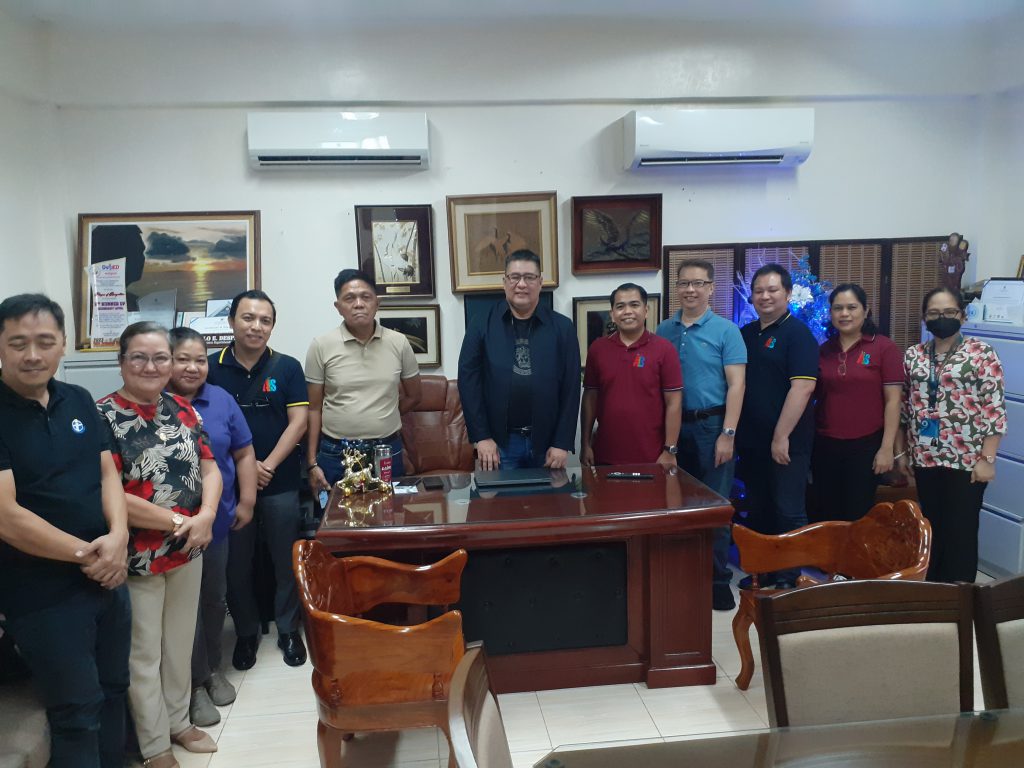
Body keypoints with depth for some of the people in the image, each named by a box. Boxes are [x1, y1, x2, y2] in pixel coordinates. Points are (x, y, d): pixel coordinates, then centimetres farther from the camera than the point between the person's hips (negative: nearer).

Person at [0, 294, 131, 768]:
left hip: (108, 578, 6)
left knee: (113, 692, 20)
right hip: (43, 596, -6)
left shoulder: (79, 401, 4)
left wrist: (117, 538, -12)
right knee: (77, 713, 6)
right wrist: (86, 554, -15)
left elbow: (107, 472, 6)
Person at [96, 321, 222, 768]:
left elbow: (209, 467, 3)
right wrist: (178, 522, -18)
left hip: (189, 550, 5)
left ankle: (178, 721, 41)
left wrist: (205, 517, -16)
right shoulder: (102, 417, -15)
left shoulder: (181, 410, 3)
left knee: (181, 642, 20)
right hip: (137, 558, -5)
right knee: (144, 655, 11)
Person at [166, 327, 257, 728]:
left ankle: (213, 669, 37)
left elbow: (244, 454, 6)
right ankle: (195, 683, 24)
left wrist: (246, 502, 2)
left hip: (218, 519, 4)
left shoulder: (221, 400, 1)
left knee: (215, 597, 17)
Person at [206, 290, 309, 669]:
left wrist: (268, 466, -12)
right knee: (236, 563, 11)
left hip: (281, 483, 0)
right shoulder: (211, 368, -2)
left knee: (286, 560, 9)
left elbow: (298, 422, -4)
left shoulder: (287, 367, 0)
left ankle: (288, 630, 27)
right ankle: (246, 631, 30)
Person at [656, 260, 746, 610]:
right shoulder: (664, 331, 7)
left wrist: (728, 434, -15)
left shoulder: (725, 331, -3)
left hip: (711, 425, -3)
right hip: (673, 426, 4)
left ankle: (717, 579, 13)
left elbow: (736, 385, -8)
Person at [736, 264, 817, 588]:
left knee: (788, 512, 1)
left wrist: (781, 436, -21)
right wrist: (735, 432, 8)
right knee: (758, 510, 15)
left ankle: (789, 579, 13)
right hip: (751, 440, 7)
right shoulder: (745, 334, 11)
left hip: (787, 442, -7)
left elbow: (803, 387, -17)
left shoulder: (797, 333, -8)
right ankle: (763, 571, 28)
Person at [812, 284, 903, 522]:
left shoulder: (884, 347, -6)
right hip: (824, 445, 4)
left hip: (865, 445, -4)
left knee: (857, 516, 8)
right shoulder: (823, 350, 7)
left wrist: (887, 447, -11)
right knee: (824, 514, 12)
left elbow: (892, 400, -7)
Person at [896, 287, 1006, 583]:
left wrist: (987, 458, -12)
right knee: (930, 527, 12)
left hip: (966, 459, -4)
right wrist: (901, 451, 10)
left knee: (961, 531, 3)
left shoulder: (982, 354, -6)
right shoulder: (914, 355, 7)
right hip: (925, 458, 4)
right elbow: (903, 406, 12)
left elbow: (995, 410, -8)